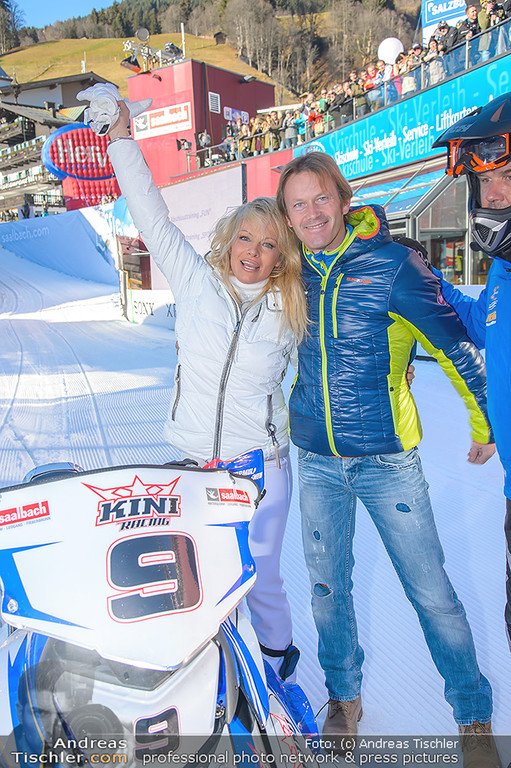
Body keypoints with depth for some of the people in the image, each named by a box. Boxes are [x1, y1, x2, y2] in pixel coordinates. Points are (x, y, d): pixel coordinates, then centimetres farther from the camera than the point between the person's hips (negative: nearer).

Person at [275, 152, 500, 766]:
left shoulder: (391, 264, -11)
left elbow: (454, 342, -4)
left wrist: (486, 419, 3)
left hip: (387, 458, -3)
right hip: (316, 461, 4)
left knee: (431, 592, 5)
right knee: (327, 587, 15)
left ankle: (474, 715, 30)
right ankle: (344, 697, 40)